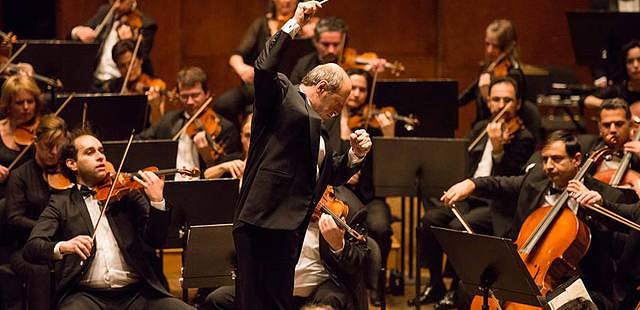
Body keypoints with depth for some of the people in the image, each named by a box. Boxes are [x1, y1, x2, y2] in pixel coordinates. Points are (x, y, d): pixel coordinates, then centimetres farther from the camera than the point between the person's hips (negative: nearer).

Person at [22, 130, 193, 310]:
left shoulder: (128, 192, 15)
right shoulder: (61, 203, 11)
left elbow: (155, 241, 7)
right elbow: (31, 248, 0)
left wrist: (157, 201, -11)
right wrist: (61, 247, -22)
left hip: (136, 293, 2)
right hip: (86, 294, -2)